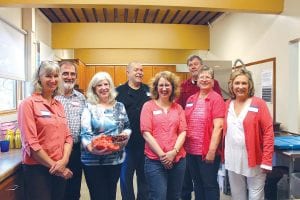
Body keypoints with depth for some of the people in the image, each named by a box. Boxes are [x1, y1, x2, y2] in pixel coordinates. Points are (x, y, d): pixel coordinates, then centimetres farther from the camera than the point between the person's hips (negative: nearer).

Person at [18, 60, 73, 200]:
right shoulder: (28, 103, -10)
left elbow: (67, 136, 7)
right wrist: (54, 166, -12)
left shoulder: (59, 105, 9)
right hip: (37, 169, -6)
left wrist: (64, 160, -9)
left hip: (61, 169, 6)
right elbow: (30, 143, -15)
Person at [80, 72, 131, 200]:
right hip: (93, 160, -3)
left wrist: (125, 134, -9)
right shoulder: (89, 107, -4)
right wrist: (91, 146, -32)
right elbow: (85, 132, -13)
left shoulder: (119, 106, 7)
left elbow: (127, 127, 14)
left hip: (116, 159, 3)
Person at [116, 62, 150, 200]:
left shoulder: (149, 90, 7)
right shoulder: (119, 91, -1)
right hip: (126, 142, -2)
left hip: (146, 142, 3)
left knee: (144, 176, 17)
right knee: (126, 175, 12)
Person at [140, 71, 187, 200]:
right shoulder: (148, 106, -1)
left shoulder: (178, 108, 9)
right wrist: (161, 155, -12)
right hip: (154, 161, -3)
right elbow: (146, 133, -7)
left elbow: (183, 132, 3)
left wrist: (174, 152, -11)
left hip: (178, 160, 4)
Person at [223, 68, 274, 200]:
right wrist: (223, 156, 6)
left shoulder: (258, 104, -8)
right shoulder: (227, 105, 5)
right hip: (232, 160, 4)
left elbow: (268, 132, -11)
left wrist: (266, 161, -14)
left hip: (254, 160, -4)